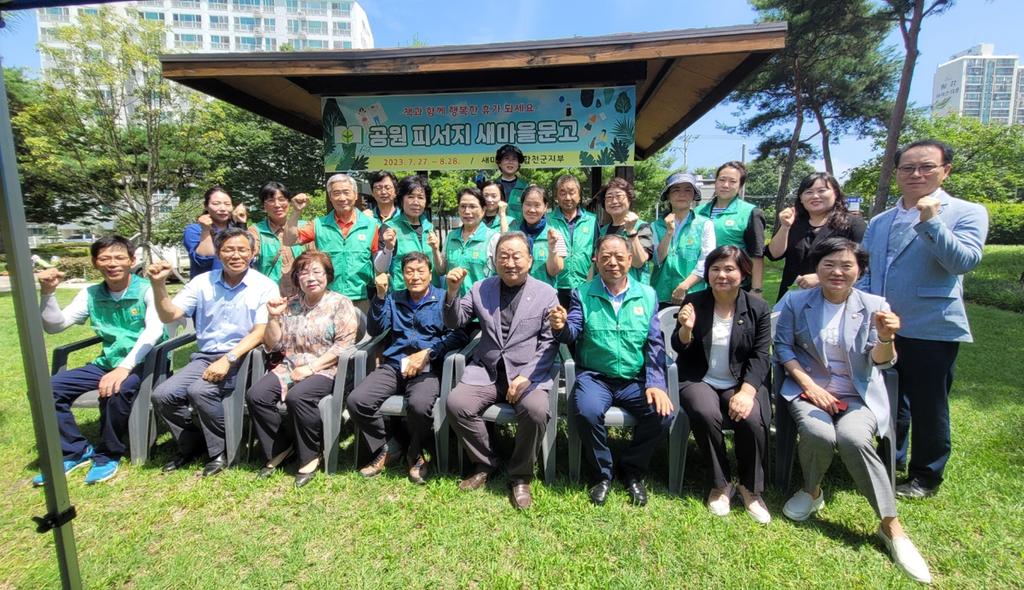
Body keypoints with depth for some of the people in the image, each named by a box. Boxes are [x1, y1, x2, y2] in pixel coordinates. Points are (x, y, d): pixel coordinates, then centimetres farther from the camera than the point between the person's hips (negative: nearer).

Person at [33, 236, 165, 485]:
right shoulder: (90, 294, 8)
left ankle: (108, 455, -8)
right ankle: (76, 450, 10)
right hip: (108, 363, 6)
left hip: (144, 362, -6)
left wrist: (124, 367, -35)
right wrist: (48, 292, -9)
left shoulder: (147, 290, -10)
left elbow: (155, 330, -25)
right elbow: (54, 326, 7)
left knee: (116, 390, -35)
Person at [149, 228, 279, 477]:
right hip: (205, 356, 5)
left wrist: (228, 359, -21)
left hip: (242, 358, -5)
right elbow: (169, 316, 3)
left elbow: (260, 332, -12)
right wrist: (159, 285, -13)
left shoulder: (265, 286, -6)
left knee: (200, 390, -27)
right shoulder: (202, 282, 7)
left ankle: (221, 451, -3)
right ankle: (191, 445, 15)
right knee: (162, 395, -13)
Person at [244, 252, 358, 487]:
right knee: (256, 395, -19)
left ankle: (309, 456, -9)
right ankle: (280, 447, 3)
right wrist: (273, 317, -3)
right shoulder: (290, 305, 13)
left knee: (298, 396, -32)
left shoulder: (340, 303, -1)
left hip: (325, 369, -5)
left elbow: (344, 344, -11)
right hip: (290, 367, 5)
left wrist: (311, 367, -17)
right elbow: (272, 346, 12)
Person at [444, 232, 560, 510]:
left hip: (529, 373, -2)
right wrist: (452, 292, -9)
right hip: (486, 370, 3)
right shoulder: (481, 289, 10)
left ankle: (520, 475, -1)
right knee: (456, 404, -21)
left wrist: (525, 377, -15)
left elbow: (550, 343, -2)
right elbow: (455, 322, 10)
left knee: (536, 410, -30)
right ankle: (484, 463, 6)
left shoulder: (546, 293, 2)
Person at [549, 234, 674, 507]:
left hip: (636, 379, 2)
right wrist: (561, 328, -34)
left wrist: (655, 383, -11)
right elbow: (573, 333, -9)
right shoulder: (583, 294, 4)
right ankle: (602, 474, 1)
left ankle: (632, 471, 7)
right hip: (594, 376, -2)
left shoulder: (648, 295, 7)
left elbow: (655, 344, 2)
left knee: (663, 413, -22)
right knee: (586, 412, -30)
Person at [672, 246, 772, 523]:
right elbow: (679, 348, 2)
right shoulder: (693, 302, 0)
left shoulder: (758, 308, 2)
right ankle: (721, 484, -5)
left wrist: (746, 392, -18)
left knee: (753, 420, -27)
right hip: (698, 380, 0)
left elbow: (760, 356, -2)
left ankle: (751, 489, 1)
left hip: (741, 383, 1)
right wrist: (686, 328, -21)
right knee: (705, 414, -30)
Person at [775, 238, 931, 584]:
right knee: (818, 434, -30)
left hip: (860, 396, 0)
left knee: (853, 438, -31)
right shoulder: (795, 302, 2)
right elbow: (783, 346, 1)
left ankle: (891, 526, -13)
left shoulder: (873, 305, 2)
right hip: (809, 389, 0)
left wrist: (886, 337, -27)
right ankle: (812, 491, 3)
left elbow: (881, 362, -4)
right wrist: (809, 384, -11)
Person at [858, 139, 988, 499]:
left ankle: (925, 477, 27)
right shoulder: (879, 222, 11)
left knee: (928, 408, 8)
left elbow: (964, 261, -18)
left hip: (932, 330, -4)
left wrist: (930, 220, -23)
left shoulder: (967, 213, -2)